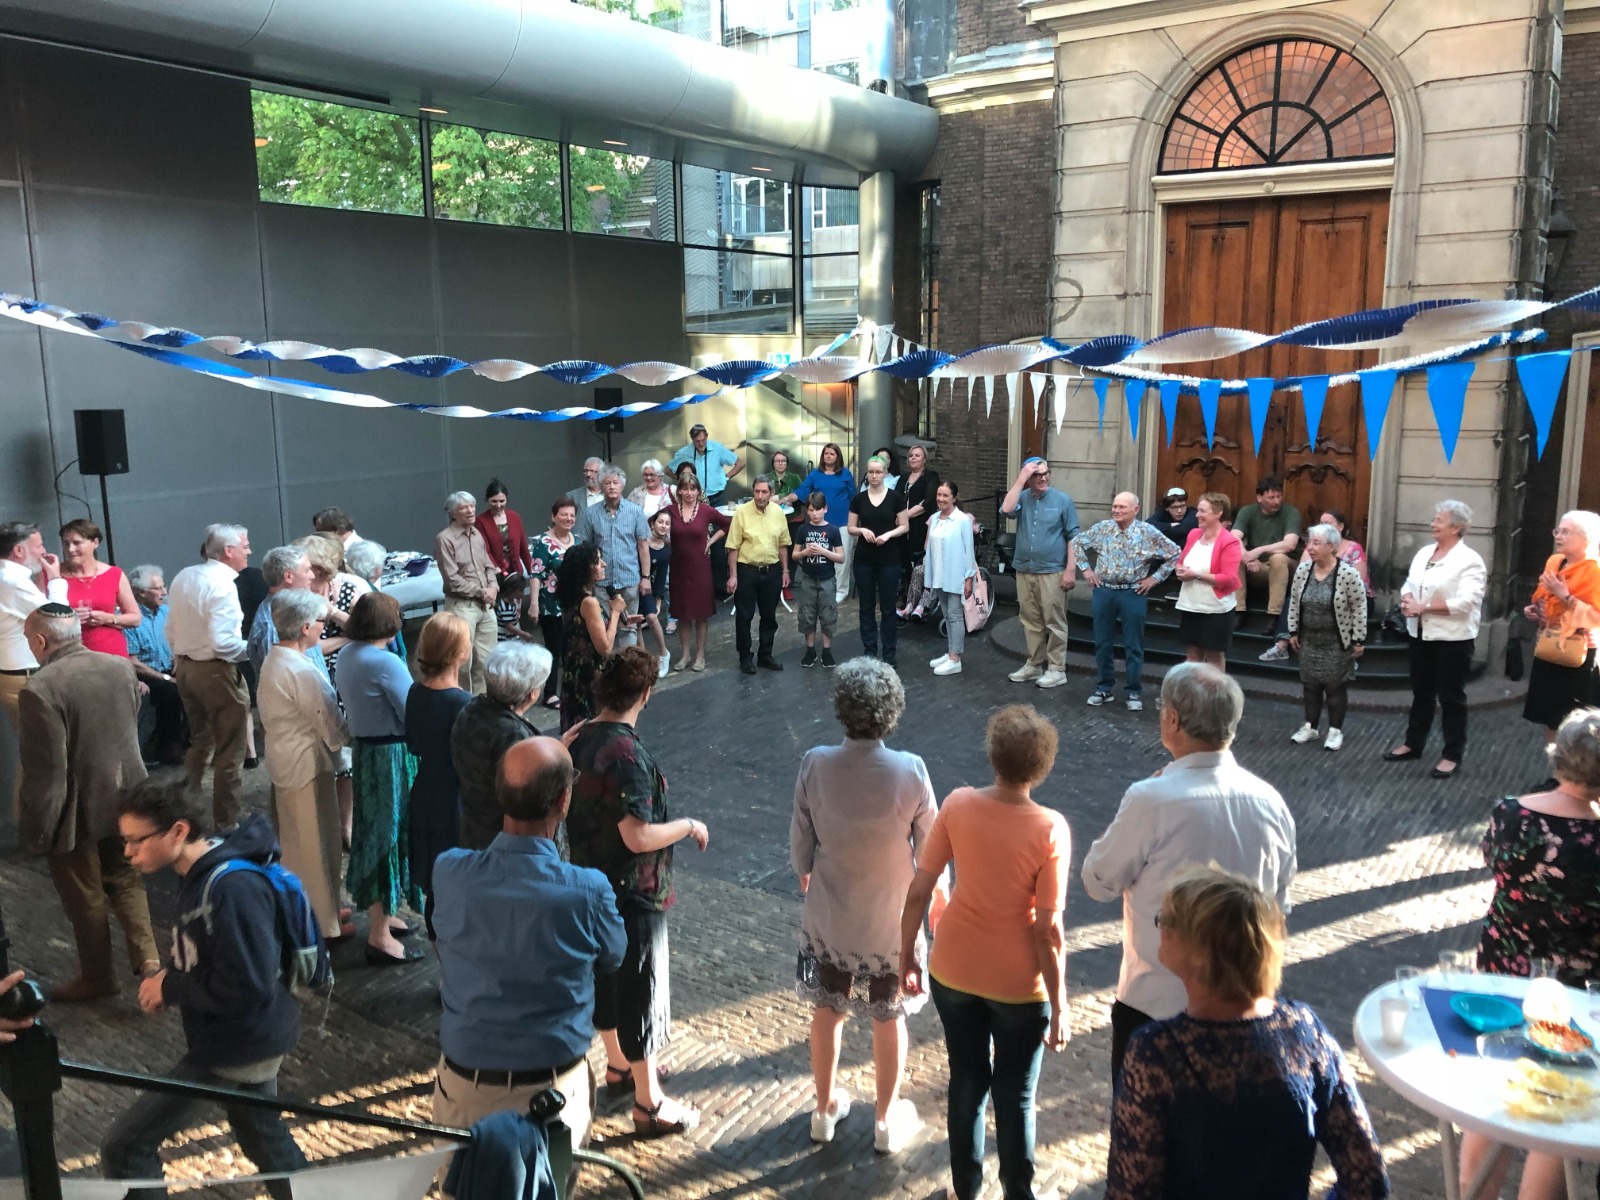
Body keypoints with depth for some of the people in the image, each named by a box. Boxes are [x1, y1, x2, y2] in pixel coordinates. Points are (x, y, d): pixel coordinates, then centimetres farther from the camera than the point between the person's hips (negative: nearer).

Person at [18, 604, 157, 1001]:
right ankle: (147, 957, 11)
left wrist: (35, 830, -11)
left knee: (85, 898, 13)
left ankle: (98, 978, 29)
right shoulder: (121, 667, -5)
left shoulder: (40, 689, -24)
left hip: (76, 810, -5)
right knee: (126, 881, 22)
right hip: (124, 798, 6)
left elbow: (45, 771, -22)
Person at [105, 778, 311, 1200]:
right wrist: (170, 982, 0)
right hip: (253, 1040, 10)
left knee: (124, 1148, -2)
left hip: (237, 1049, -10)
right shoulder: (202, 874, 2)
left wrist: (170, 988, -18)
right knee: (265, 1137, 26)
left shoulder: (233, 888, -28)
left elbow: (246, 987, -31)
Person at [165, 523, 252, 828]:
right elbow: (222, 642, -26)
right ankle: (225, 822, 9)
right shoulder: (222, 583, -20)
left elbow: (171, 630, 12)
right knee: (229, 752, 3)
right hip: (216, 671, -9)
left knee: (199, 743, 23)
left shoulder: (184, 577, 6)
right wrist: (249, 648, -9)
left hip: (185, 667, 9)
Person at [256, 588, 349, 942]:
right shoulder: (303, 672, -25)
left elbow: (268, 716, 11)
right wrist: (351, 736, -4)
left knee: (295, 841, 21)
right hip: (307, 764, -9)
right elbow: (330, 726, -21)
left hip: (283, 759, 9)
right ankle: (323, 923, 16)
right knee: (317, 845, 4)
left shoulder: (272, 661, 5)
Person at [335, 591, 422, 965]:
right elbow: (413, 717, -21)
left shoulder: (346, 655, 4)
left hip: (364, 750, 9)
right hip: (391, 755, -9)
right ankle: (380, 936, 8)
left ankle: (380, 915, 33)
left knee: (375, 832, 19)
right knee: (390, 835, 0)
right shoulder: (385, 663, -22)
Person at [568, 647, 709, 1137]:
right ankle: (649, 1104, 17)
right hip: (633, 894, -9)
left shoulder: (580, 740, -2)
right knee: (640, 991, 4)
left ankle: (618, 1066, 44)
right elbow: (639, 837, -28)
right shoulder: (627, 755, -28)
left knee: (604, 975, 24)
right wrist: (688, 826, -14)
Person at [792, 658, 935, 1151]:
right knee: (889, 1020, 19)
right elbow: (929, 846, -11)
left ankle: (825, 1109, 40)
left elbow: (801, 838, -7)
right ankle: (887, 1121, 36)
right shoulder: (910, 771, -23)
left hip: (829, 917, 1)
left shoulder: (815, 764, -19)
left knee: (826, 1012, 22)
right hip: (891, 920, -1)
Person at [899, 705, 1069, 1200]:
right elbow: (1047, 930, -19)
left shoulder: (957, 804, -15)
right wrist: (1059, 1006, -7)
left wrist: (907, 956, 5)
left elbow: (918, 891, -9)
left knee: (966, 1081, 22)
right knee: (1015, 1096, 18)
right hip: (1018, 983, -3)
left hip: (953, 970, 3)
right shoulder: (1050, 829, -22)